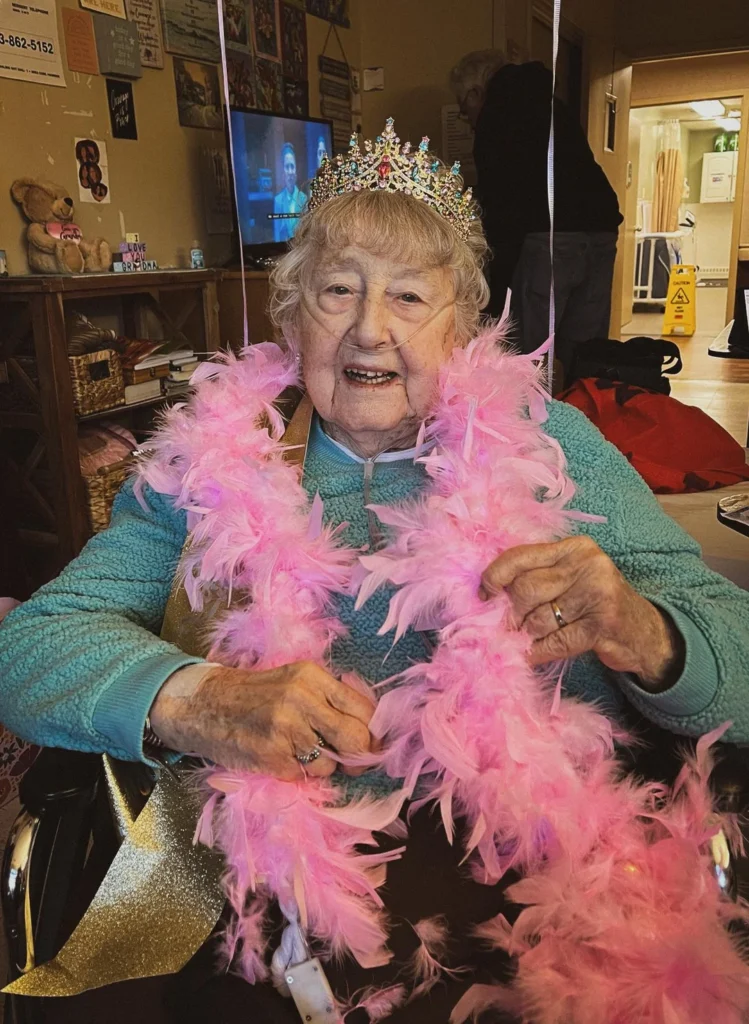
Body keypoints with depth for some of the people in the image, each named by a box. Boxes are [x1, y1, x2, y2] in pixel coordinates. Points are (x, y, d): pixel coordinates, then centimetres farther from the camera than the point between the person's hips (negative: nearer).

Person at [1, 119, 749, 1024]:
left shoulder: (547, 444, 4)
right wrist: (194, 701, -21)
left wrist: (641, 633, -21)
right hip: (273, 893, 2)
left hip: (529, 874, 0)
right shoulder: (213, 464, 5)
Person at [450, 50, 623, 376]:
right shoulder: (548, 105, 28)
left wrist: (496, 286, -4)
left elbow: (500, 205, -5)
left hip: (550, 238, -8)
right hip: (601, 231, 8)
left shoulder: (496, 115, 4)